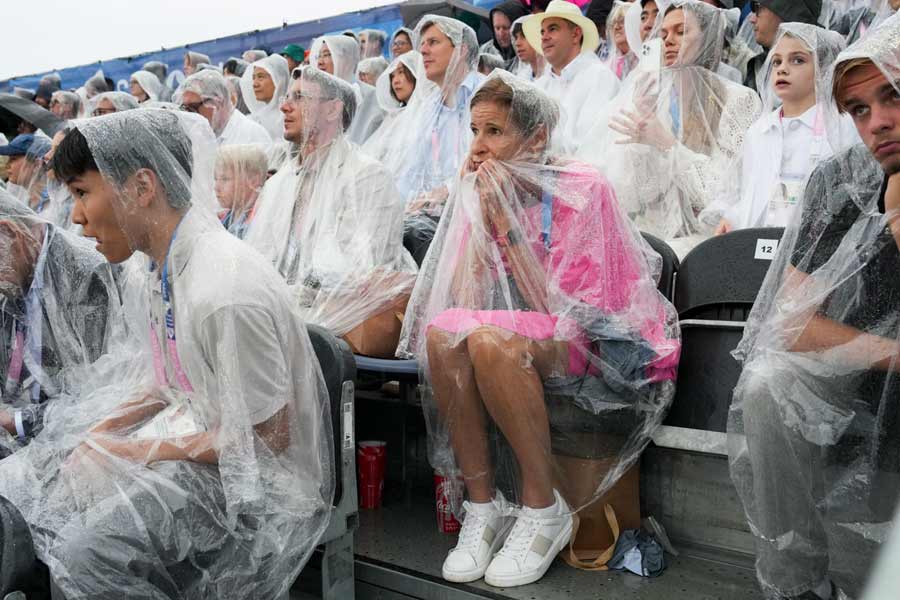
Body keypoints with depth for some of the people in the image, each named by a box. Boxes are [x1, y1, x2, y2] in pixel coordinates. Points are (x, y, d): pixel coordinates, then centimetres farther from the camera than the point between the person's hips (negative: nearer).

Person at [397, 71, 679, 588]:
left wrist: (506, 221, -21)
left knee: (490, 339, -33)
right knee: (443, 331, -23)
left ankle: (543, 508, -16)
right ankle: (483, 505, -12)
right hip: (529, 342, 6)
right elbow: (464, 301, -6)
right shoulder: (488, 194, 3)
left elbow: (556, 308, -20)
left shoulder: (583, 189, -14)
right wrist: (480, 215, -13)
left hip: (613, 348, -6)